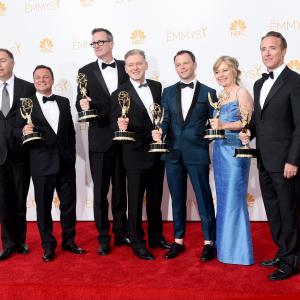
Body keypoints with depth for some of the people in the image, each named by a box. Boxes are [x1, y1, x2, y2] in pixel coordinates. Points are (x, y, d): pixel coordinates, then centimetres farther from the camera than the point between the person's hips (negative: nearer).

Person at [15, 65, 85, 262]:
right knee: (44, 206, 6)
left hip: (66, 162, 3)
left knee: (69, 204, 10)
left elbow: (71, 130, 13)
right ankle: (48, 246, 21)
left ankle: (69, 241, 26)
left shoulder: (64, 102, 11)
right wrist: (24, 131, -24)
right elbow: (17, 130, -1)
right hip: (42, 164, -3)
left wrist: (72, 154, 7)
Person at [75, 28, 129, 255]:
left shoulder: (126, 67, 6)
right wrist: (83, 105, -23)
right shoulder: (86, 72, 3)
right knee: (100, 191, 5)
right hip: (100, 139, -1)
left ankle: (121, 232, 27)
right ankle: (103, 237, 16)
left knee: (120, 188, 13)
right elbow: (81, 104, -1)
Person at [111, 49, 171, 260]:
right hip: (136, 155, -5)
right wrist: (121, 126, -33)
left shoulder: (157, 86, 6)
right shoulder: (120, 94, -8)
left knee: (155, 199, 17)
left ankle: (156, 236, 33)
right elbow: (116, 124, -12)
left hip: (157, 153, 5)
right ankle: (137, 243, 20)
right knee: (135, 201, 6)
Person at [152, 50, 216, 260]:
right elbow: (165, 120, 5)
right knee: (177, 199, 11)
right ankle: (178, 241, 23)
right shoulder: (168, 92, 11)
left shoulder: (208, 92, 4)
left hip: (197, 153, -3)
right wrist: (160, 132, -14)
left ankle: (209, 242, 15)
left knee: (204, 198, 1)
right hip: (173, 154, 3)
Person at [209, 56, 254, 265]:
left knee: (234, 199, -3)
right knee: (223, 198, 12)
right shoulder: (221, 96, 16)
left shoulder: (242, 93, -6)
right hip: (220, 150, 8)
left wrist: (223, 125, -23)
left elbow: (248, 123, -14)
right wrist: (214, 125, 3)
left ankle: (238, 250, 9)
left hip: (235, 150, -8)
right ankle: (224, 246, 23)